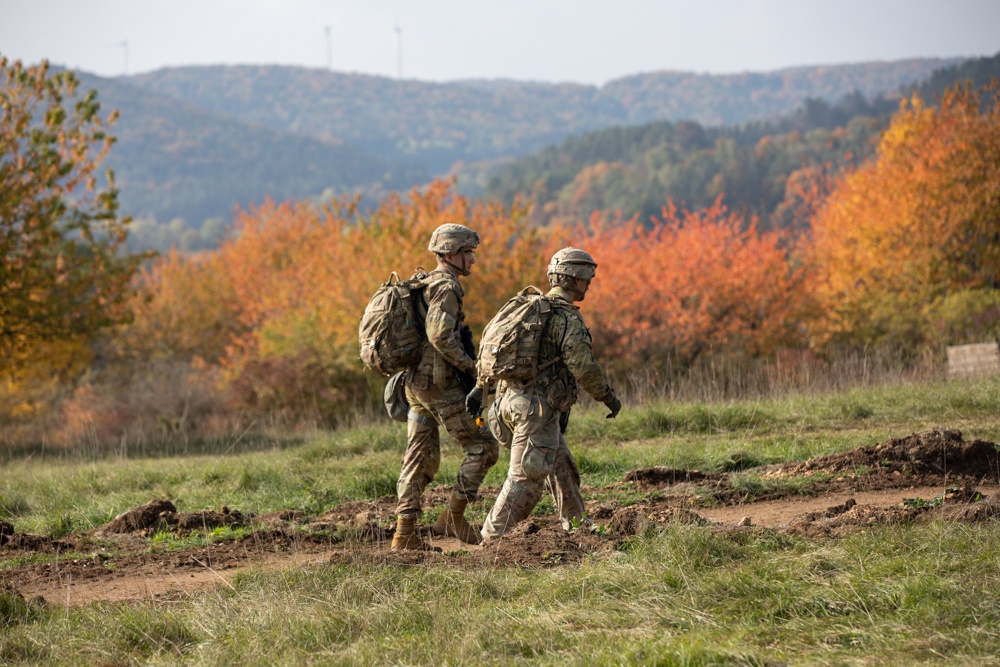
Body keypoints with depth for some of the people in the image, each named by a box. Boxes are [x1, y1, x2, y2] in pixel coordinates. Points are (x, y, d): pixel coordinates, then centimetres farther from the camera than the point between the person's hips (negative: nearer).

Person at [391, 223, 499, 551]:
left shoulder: (424, 284, 17)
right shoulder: (446, 287, -13)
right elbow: (441, 335, -25)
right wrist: (470, 365, -15)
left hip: (415, 383, 10)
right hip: (439, 385, -10)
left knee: (421, 458, 10)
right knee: (482, 447, -1)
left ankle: (405, 532, 7)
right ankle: (453, 517, -1)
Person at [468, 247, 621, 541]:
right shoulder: (566, 317, -11)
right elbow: (582, 366, -17)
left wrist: (479, 387, 22)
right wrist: (609, 397, -4)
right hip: (537, 406, -9)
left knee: (561, 466, 19)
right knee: (527, 477, -8)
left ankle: (575, 525, 27)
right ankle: (494, 536, -11)